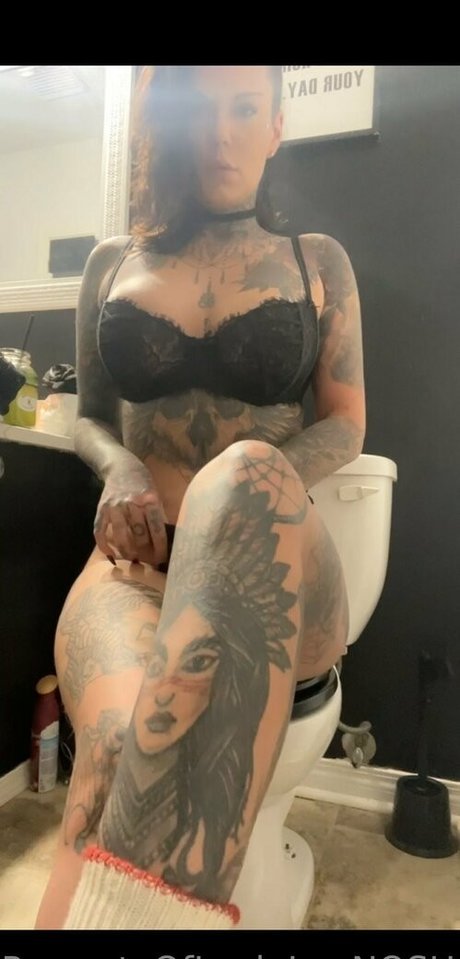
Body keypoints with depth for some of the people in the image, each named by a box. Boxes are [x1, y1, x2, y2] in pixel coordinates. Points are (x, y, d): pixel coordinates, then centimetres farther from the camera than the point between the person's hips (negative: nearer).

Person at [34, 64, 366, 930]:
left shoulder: (318, 262, 15)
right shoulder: (112, 264, 19)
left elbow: (346, 425, 9)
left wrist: (247, 494, -13)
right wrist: (121, 470, -6)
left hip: (275, 571, 0)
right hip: (141, 553, 1)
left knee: (248, 468, -39)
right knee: (118, 742, -35)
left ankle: (130, 897, -41)